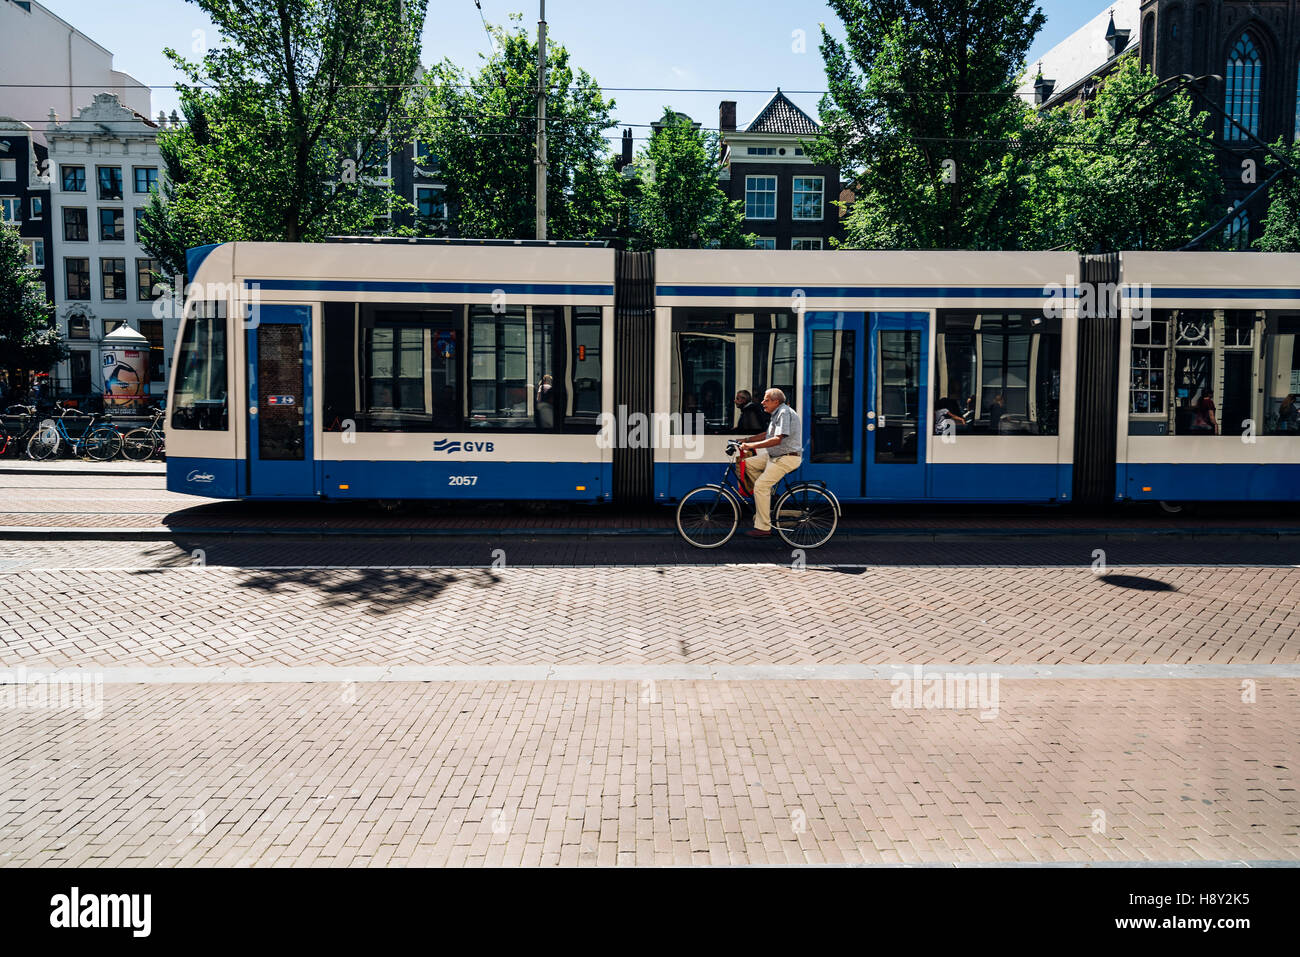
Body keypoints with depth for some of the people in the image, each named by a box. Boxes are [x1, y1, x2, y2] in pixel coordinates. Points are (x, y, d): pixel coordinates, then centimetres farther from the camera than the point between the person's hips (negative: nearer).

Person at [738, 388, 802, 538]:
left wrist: (752, 445, -26)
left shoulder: (784, 413, -17)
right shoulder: (776, 413, 15)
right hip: (775, 456, 10)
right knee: (748, 464, 6)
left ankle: (763, 528, -12)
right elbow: (768, 435, 23)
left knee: (760, 486, -17)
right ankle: (768, 496, 11)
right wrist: (746, 440, 15)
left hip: (787, 458, -10)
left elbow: (777, 440, -26)